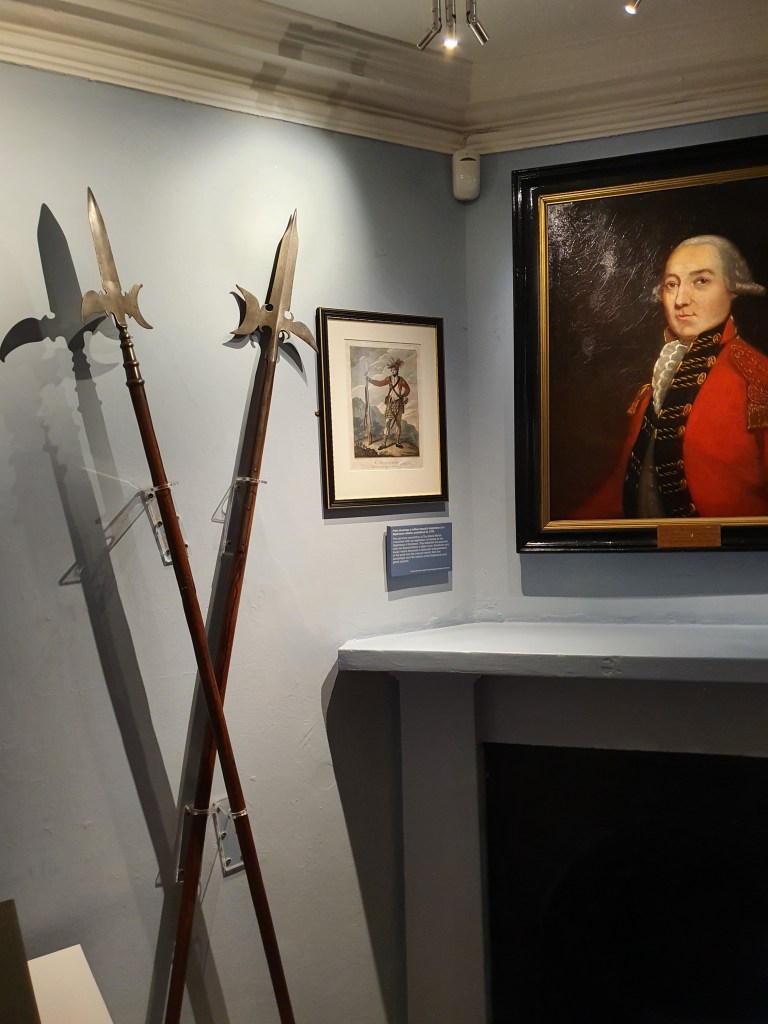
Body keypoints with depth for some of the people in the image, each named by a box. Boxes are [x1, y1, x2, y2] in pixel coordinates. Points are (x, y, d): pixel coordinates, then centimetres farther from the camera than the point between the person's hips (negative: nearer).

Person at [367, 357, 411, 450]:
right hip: (390, 403, 1)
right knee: (387, 423, -3)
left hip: (398, 403, -1)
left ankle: (398, 442, 11)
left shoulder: (401, 380, 0)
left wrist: (402, 396, -1)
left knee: (398, 422, 4)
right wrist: (369, 380, -14)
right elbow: (379, 383, -4)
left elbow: (407, 389, 9)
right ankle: (384, 443, -4)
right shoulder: (388, 379, 5)